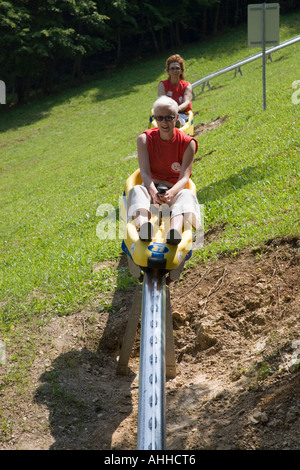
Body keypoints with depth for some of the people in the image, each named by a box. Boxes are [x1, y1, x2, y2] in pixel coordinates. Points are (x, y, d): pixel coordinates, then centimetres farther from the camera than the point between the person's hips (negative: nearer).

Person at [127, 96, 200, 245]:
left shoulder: (187, 143, -5)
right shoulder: (145, 139, -2)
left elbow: (184, 177, -16)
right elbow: (145, 172, -15)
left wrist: (171, 193, -40)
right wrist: (153, 192, -38)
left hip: (175, 190, -1)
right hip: (152, 188, 1)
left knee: (187, 194, -35)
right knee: (137, 190, -32)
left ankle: (175, 231, -68)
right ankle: (142, 226, -66)